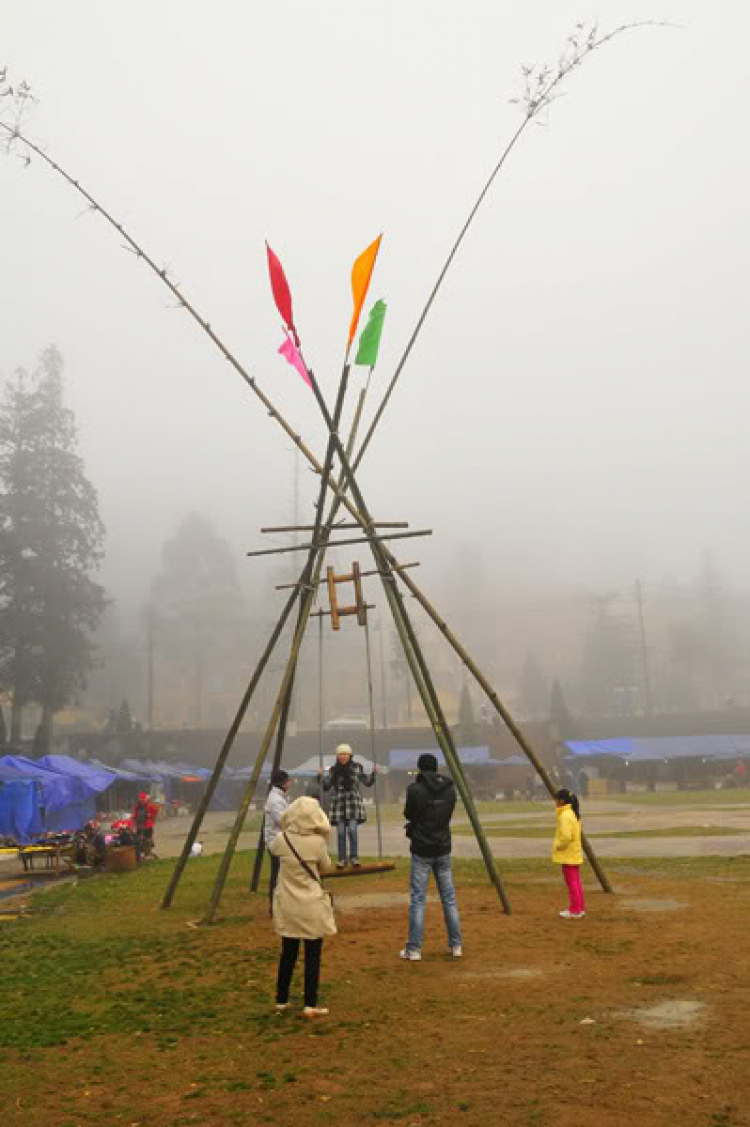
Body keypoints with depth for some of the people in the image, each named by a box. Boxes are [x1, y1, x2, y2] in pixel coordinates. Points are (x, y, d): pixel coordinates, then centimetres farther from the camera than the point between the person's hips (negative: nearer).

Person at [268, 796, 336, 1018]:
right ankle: (310, 1005, 8)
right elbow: (325, 867, 2)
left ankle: (281, 1000, 25)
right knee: (312, 956, 7)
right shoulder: (317, 842, -16)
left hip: (287, 905, 4)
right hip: (311, 906, -4)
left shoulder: (282, 839, -8)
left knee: (288, 953, 17)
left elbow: (272, 849, 16)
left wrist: (287, 831, 19)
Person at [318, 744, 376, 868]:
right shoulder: (333, 770, 8)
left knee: (352, 830, -11)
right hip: (339, 802, 2)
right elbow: (326, 786, 10)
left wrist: (373, 773, -7)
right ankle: (342, 859, 8)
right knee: (341, 833, 0)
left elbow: (367, 782, 9)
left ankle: (354, 857, -1)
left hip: (353, 802, -2)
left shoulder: (357, 767, 5)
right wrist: (321, 776, -6)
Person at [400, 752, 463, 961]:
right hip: (443, 849, 4)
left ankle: (414, 949, 3)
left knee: (417, 899, 1)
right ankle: (456, 945, 16)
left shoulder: (415, 789, -14)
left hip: (421, 851, -4)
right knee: (449, 898, 12)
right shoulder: (450, 789, 1)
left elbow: (408, 814, 0)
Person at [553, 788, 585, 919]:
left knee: (572, 882, -3)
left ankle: (575, 911, 2)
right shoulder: (573, 813, 11)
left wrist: (558, 846, -12)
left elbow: (566, 837, -27)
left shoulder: (565, 815, -20)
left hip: (568, 855, -10)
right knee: (575, 882, 15)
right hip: (574, 854, 10)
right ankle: (579, 908, 21)